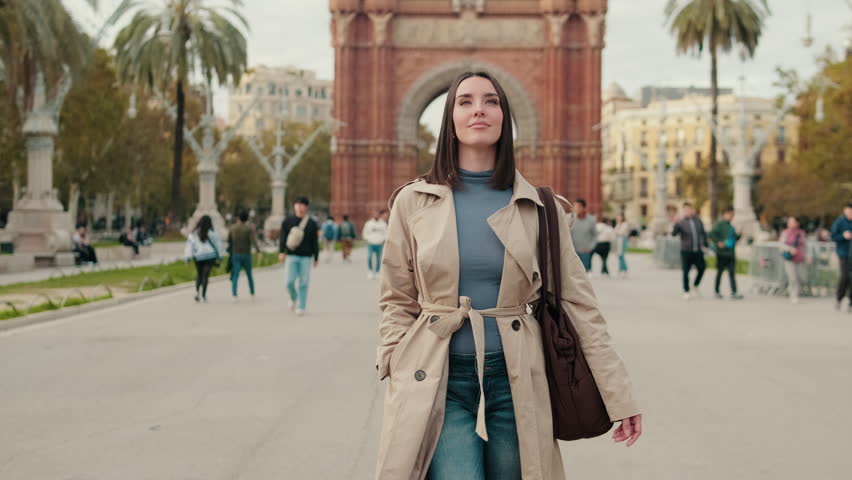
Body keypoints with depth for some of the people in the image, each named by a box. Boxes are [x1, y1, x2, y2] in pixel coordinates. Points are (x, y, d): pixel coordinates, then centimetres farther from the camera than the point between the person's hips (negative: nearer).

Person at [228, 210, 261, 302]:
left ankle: (234, 295, -24)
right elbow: (254, 240, -20)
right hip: (246, 255, -1)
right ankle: (252, 295, 22)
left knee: (235, 276, -6)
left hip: (235, 255, 1)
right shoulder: (249, 228, -6)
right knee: (249, 275, 18)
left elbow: (229, 241, 11)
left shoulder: (232, 228, 2)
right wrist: (258, 252, -27)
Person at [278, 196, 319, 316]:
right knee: (290, 281, -7)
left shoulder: (312, 223, 4)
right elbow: (283, 238, 1)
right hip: (291, 256, 0)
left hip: (306, 257, 0)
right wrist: (281, 252, -13)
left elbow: (315, 242, 5)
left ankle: (301, 307, 6)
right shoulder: (287, 221, 5)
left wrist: (316, 258, 4)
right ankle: (293, 298, 23)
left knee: (304, 283, -2)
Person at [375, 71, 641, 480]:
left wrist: (618, 395, -1)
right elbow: (397, 303, 7)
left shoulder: (539, 208, 4)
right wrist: (402, 381, -5)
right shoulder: (414, 202, 3)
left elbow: (578, 303, 3)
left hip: (513, 381, 2)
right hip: (438, 381, -1)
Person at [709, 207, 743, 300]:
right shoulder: (719, 224, -7)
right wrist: (718, 242, -22)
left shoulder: (731, 227, 16)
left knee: (732, 273, -2)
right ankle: (717, 291, 17)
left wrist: (739, 235, 6)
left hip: (731, 254, 6)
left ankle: (734, 293, -7)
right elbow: (712, 234, -17)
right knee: (720, 272, 5)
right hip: (722, 253, -6)